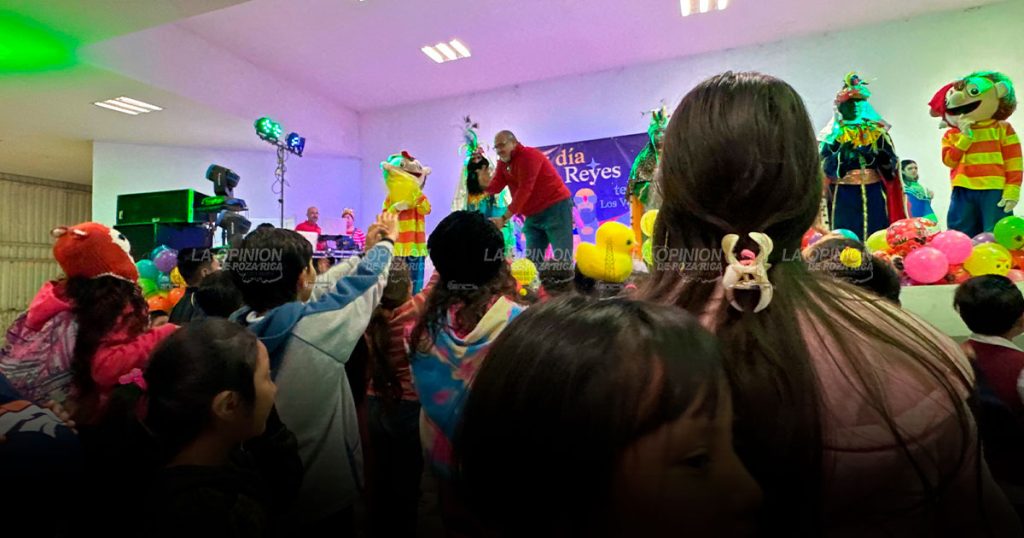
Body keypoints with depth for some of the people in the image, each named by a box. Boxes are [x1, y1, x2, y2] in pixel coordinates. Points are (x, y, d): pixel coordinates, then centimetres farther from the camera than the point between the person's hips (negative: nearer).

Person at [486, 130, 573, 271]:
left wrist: (504, 217, -26)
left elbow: (524, 189, -22)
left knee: (562, 259, -10)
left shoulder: (529, 155, -13)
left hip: (555, 208, -8)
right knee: (532, 261, 2)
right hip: (533, 215, 8)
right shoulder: (503, 164, 12)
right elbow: (494, 188, 0)